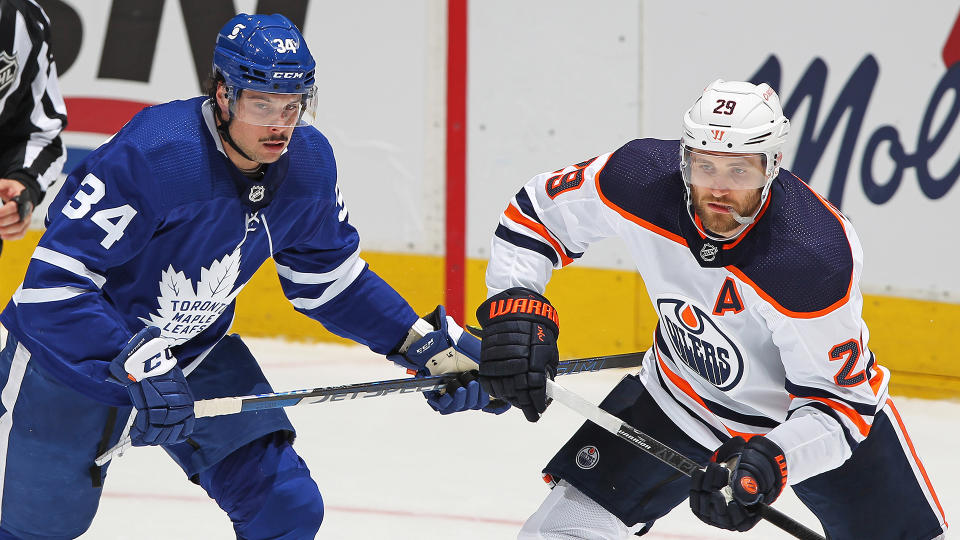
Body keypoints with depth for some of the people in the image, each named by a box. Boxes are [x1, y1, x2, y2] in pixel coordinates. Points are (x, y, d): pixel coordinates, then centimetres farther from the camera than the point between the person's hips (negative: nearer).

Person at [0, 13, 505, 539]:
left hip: (193, 350, 6)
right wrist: (134, 369, -42)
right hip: (68, 353, -6)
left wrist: (429, 345, 0)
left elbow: (331, 280, 7)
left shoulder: (308, 164, -10)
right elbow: (53, 282, -33)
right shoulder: (152, 154, -32)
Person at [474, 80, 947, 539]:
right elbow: (538, 210, -7)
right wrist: (515, 305, -20)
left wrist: (768, 463, -46)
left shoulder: (814, 258, -37)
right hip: (682, 395, 3)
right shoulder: (642, 178, -26)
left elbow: (837, 403, -30)